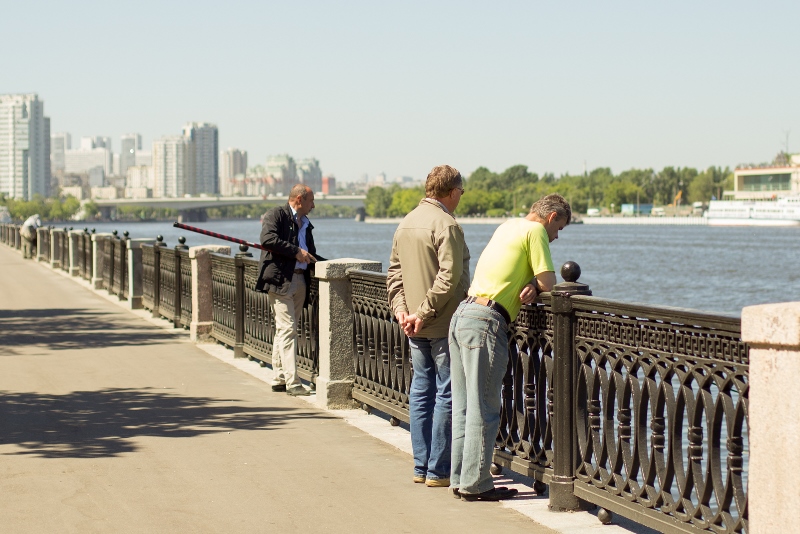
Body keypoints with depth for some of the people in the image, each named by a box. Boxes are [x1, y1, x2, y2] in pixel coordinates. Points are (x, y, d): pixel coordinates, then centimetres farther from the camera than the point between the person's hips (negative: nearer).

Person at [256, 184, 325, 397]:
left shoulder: (305, 224, 21)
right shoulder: (277, 214, -3)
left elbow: (310, 254, 26)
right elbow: (268, 239, -19)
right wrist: (296, 251, -17)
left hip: (300, 280, 8)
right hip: (280, 279, -8)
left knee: (284, 330, 12)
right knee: (287, 329, -11)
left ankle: (279, 378, 17)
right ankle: (292, 382, -13)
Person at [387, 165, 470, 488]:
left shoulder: (405, 224, 12)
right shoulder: (446, 225, -15)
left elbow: (394, 273, 13)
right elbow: (449, 277, -22)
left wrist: (401, 308, 5)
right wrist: (425, 313, -16)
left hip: (416, 327, 8)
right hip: (443, 325, -8)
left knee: (421, 391, 13)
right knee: (447, 394, -2)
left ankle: (421, 466, 17)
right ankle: (438, 470, 1)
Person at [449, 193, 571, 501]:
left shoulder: (507, 227, 23)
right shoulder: (535, 230, -3)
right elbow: (549, 284, -7)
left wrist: (531, 284, 3)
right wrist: (535, 284, 14)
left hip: (462, 314, 9)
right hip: (486, 321, -9)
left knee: (464, 406, 12)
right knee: (483, 408, -5)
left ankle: (460, 479, 16)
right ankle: (475, 484, -2)